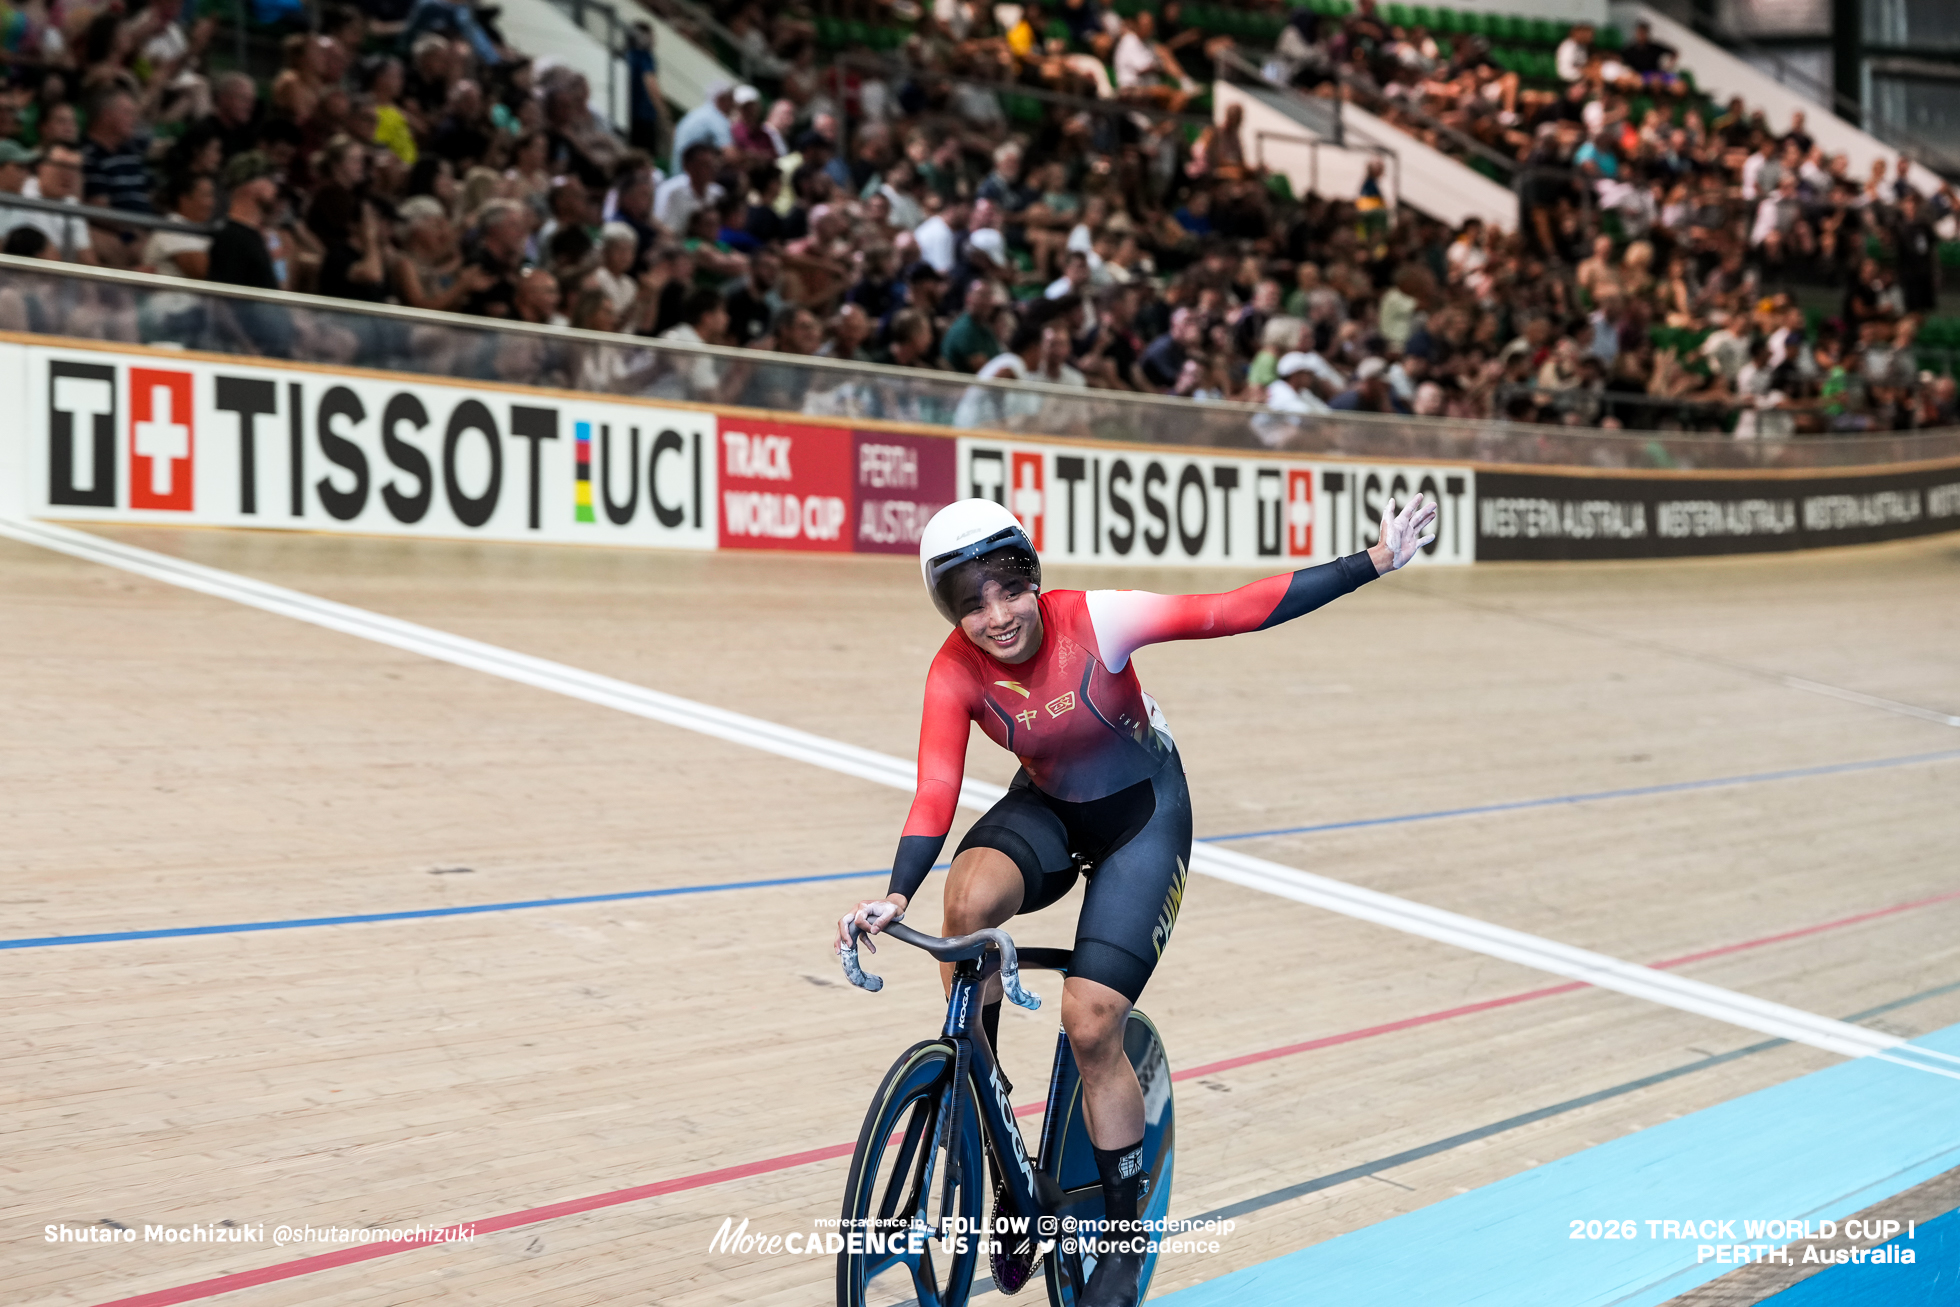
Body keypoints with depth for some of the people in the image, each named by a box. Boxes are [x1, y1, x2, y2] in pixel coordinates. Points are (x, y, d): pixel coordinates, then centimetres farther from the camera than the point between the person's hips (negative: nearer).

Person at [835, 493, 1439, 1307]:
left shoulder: (1096, 622, -28)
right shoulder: (956, 673, -20)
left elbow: (1235, 610, -29)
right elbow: (935, 794, -29)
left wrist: (1372, 563, -34)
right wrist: (897, 895, -46)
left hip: (1142, 812, -3)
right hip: (1047, 807, 3)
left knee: (1091, 1024, -13)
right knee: (969, 896, -32)